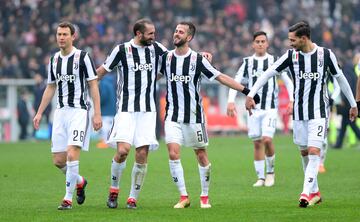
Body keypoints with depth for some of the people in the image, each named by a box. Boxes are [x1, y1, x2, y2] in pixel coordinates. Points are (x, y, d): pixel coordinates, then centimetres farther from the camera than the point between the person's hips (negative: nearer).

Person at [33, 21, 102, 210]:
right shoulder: (54, 60, 12)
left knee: (72, 155, -18)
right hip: (60, 112, 6)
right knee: (58, 160, 3)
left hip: (79, 111, -6)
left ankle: (68, 198, -10)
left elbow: (93, 86, -6)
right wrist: (39, 113, 18)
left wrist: (97, 114, -11)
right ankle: (79, 181, 31)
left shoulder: (82, 57, -5)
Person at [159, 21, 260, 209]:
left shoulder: (198, 59, -6)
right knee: (173, 153, -12)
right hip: (173, 116, 2)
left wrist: (245, 91, -5)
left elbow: (221, 77, -3)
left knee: (201, 155, 4)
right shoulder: (166, 57, 2)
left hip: (194, 116, -2)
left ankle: (204, 197, 19)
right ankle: (183, 197, -2)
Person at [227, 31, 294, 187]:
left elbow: (287, 81, 8)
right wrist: (231, 101, -10)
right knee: (257, 143, 3)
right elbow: (235, 81, 3)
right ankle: (261, 177, 11)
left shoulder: (275, 61, 4)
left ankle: (270, 171, 5)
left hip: (270, 108, -2)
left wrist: (291, 100, -2)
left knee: (267, 139, -16)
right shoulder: (248, 62, 7)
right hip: (253, 108, 2)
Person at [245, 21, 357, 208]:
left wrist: (353, 104, 12)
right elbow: (268, 73, -1)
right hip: (299, 113, 3)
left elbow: (340, 78, 5)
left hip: (319, 112, -3)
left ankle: (306, 193, -20)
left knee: (314, 151, -15)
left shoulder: (326, 55, -7)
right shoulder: (291, 55, -2)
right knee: (304, 152, 9)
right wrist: (250, 95, -9)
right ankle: (315, 192, 22)